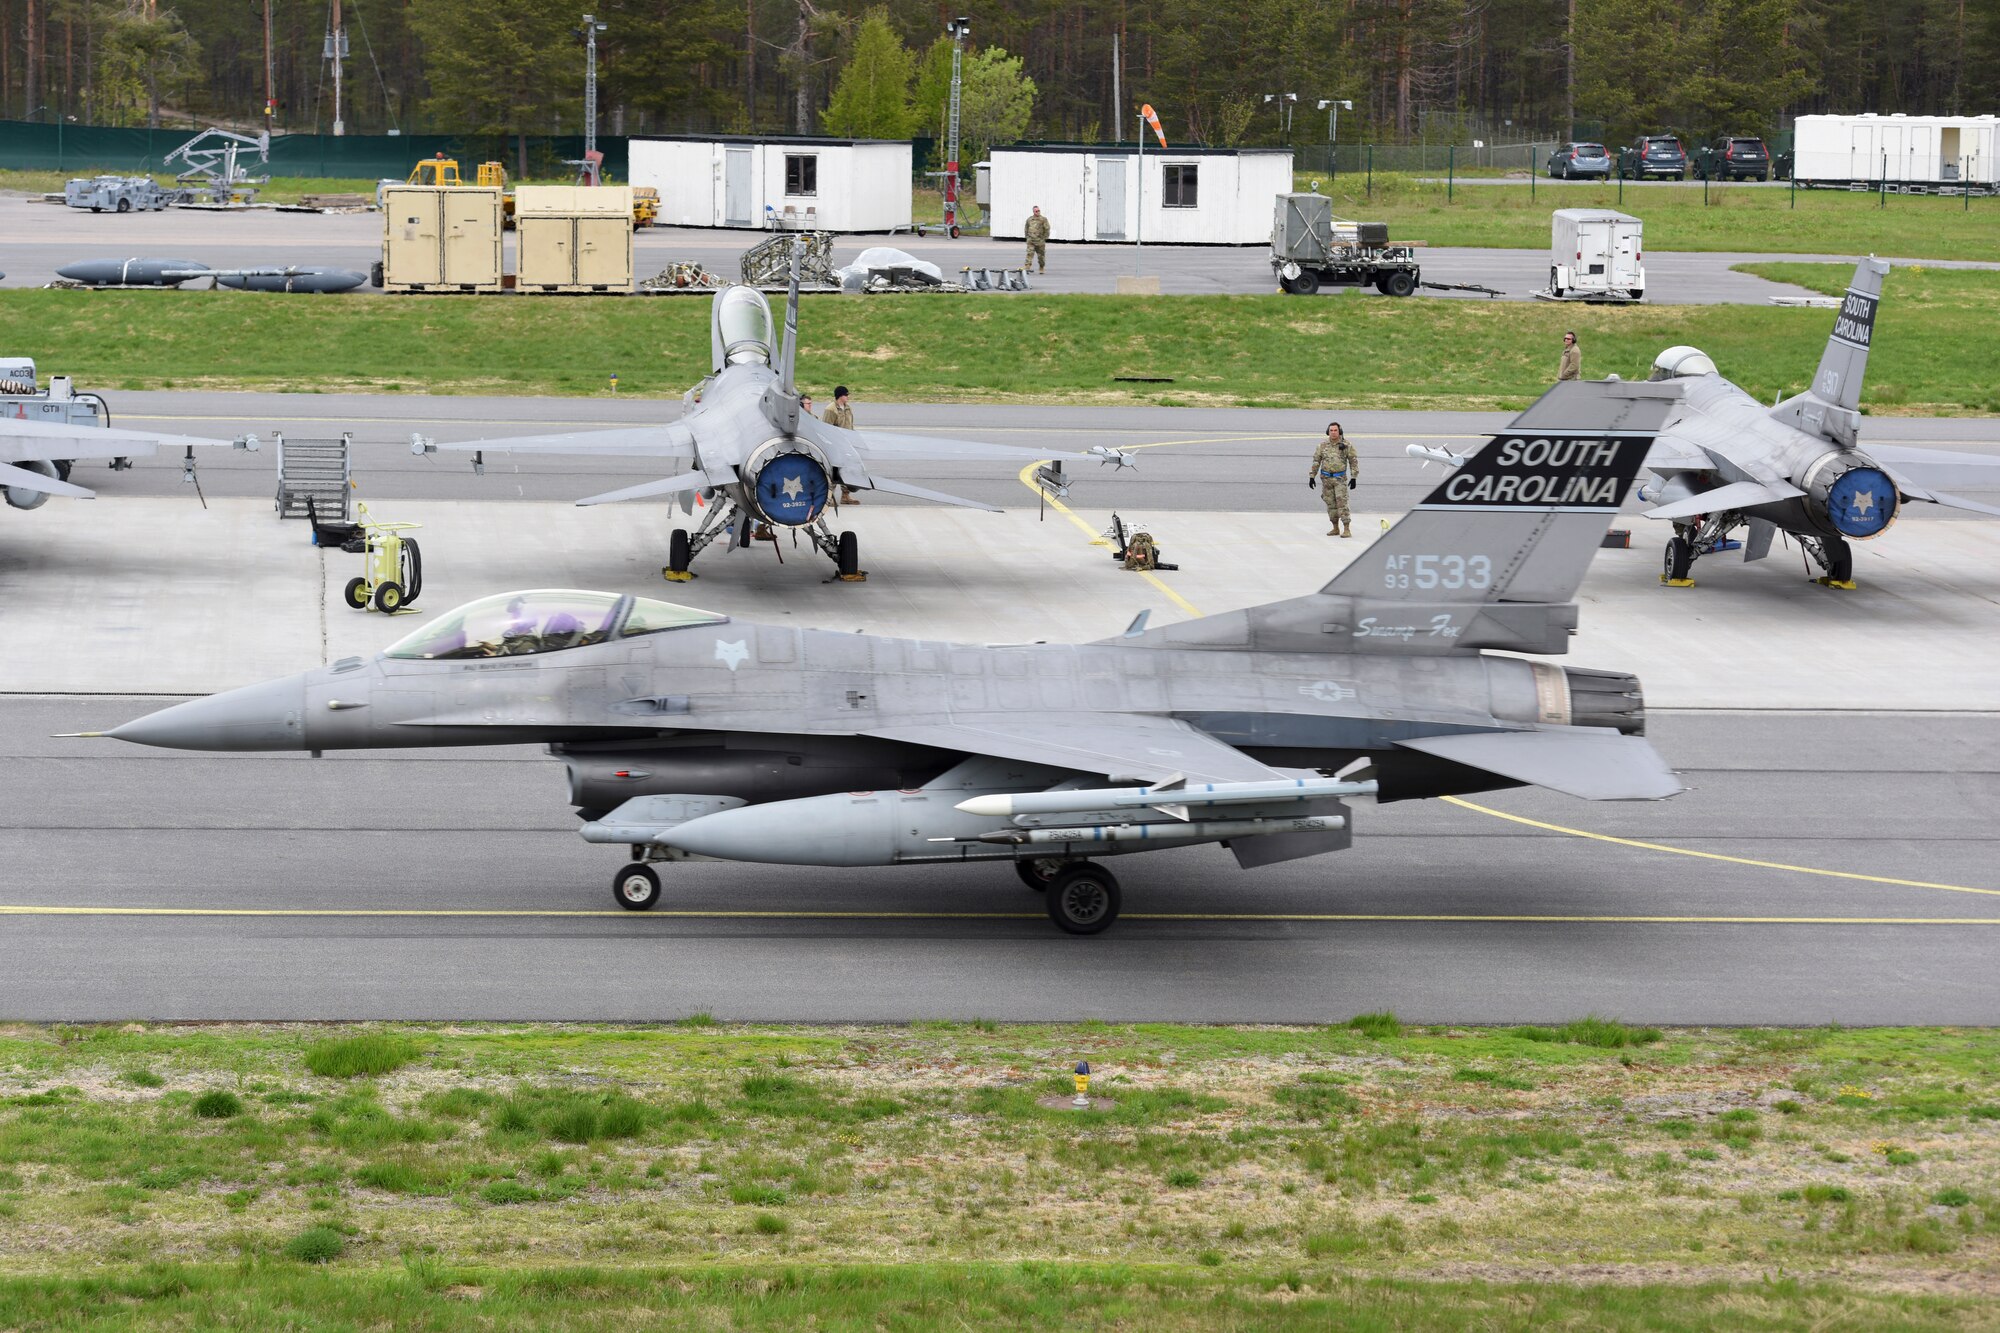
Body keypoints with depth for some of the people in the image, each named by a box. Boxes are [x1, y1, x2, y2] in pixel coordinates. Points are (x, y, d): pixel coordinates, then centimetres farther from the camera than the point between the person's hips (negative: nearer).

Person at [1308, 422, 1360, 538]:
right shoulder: (1323, 445, 1)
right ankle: (1335, 528, 17)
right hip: (1326, 478, 3)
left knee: (1342, 503, -12)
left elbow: (1353, 461, -2)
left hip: (1340, 479, -3)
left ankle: (1347, 530, -13)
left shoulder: (1346, 445, -6)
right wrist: (1312, 477, 3)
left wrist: (1354, 478, -7)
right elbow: (1316, 461, 6)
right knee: (1331, 504, 7)